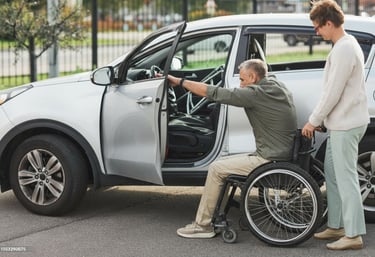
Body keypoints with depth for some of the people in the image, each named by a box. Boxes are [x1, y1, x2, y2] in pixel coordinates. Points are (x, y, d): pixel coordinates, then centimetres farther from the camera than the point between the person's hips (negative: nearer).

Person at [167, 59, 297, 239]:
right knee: (223, 162, 16)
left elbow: (214, 93, -14)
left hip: (269, 160, -10)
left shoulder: (255, 94, -17)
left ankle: (202, 225, 3)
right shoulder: (277, 86, 8)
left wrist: (180, 81, -6)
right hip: (283, 154, 10)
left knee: (216, 169, -4)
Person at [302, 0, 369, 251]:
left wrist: (313, 121, -9)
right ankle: (337, 226, 25)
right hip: (341, 123, 11)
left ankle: (354, 235, -3)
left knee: (346, 178, -7)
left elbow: (333, 92, -19)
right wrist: (320, 119, 19)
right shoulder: (347, 44, 14)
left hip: (346, 125, -11)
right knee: (333, 174, 16)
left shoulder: (343, 50, -19)